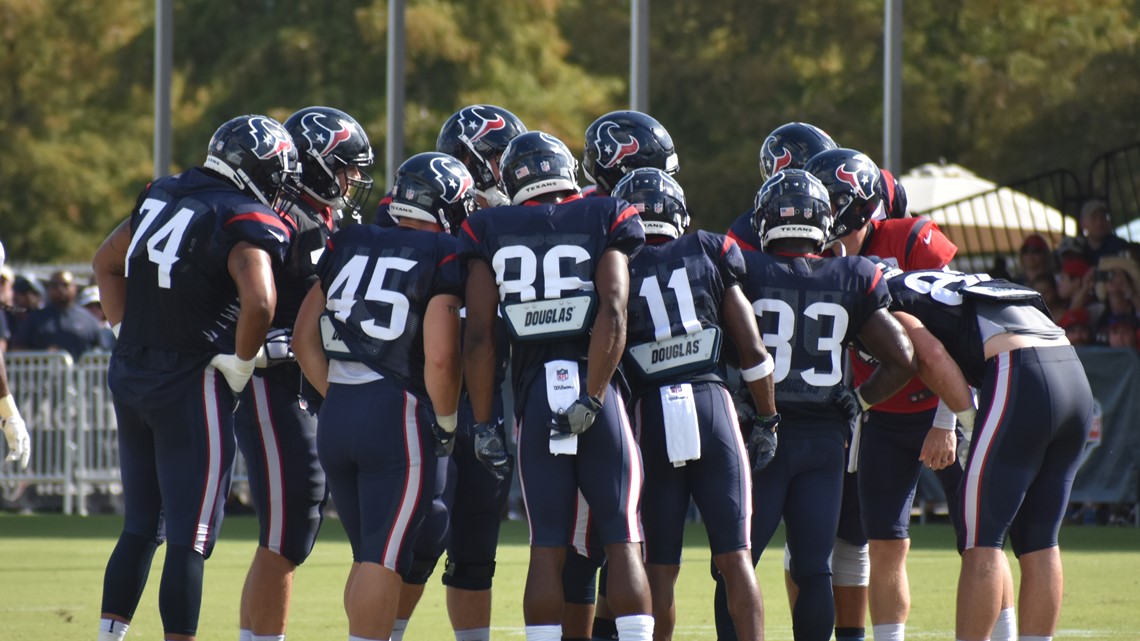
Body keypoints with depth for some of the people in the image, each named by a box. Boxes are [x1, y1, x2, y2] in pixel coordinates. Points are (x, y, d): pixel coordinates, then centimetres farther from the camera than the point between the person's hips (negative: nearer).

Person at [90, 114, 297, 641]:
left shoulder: (162, 195, 11)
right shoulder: (246, 222, -13)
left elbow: (106, 262, 23)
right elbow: (259, 303, -29)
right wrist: (239, 364, -13)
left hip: (129, 375, 8)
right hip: (190, 384, -8)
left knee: (141, 527, 18)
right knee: (190, 538, -3)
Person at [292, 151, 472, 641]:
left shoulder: (348, 246, 13)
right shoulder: (443, 256, -4)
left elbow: (305, 339, 12)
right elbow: (439, 359, -12)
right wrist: (446, 421, 3)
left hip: (335, 416, 6)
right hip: (398, 417, -6)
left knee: (369, 555, 16)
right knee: (384, 559, -3)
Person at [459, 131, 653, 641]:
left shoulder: (491, 231, 8)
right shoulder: (606, 220, 4)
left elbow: (478, 335, 2)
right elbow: (613, 315, -10)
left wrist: (483, 423, 5)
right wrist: (593, 399, -12)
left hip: (534, 394, 2)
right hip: (595, 386, -1)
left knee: (547, 548, 5)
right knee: (622, 542, 1)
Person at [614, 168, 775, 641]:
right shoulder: (709, 256, 7)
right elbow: (752, 351, 6)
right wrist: (767, 419, 17)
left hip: (650, 416, 0)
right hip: (712, 404, 0)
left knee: (660, 567, 6)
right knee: (734, 557, 2)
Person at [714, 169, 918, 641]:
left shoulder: (746, 271, -7)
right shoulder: (852, 282, 1)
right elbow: (902, 359, 2)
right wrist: (856, 403, 14)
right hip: (824, 439, 2)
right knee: (814, 570, 5)